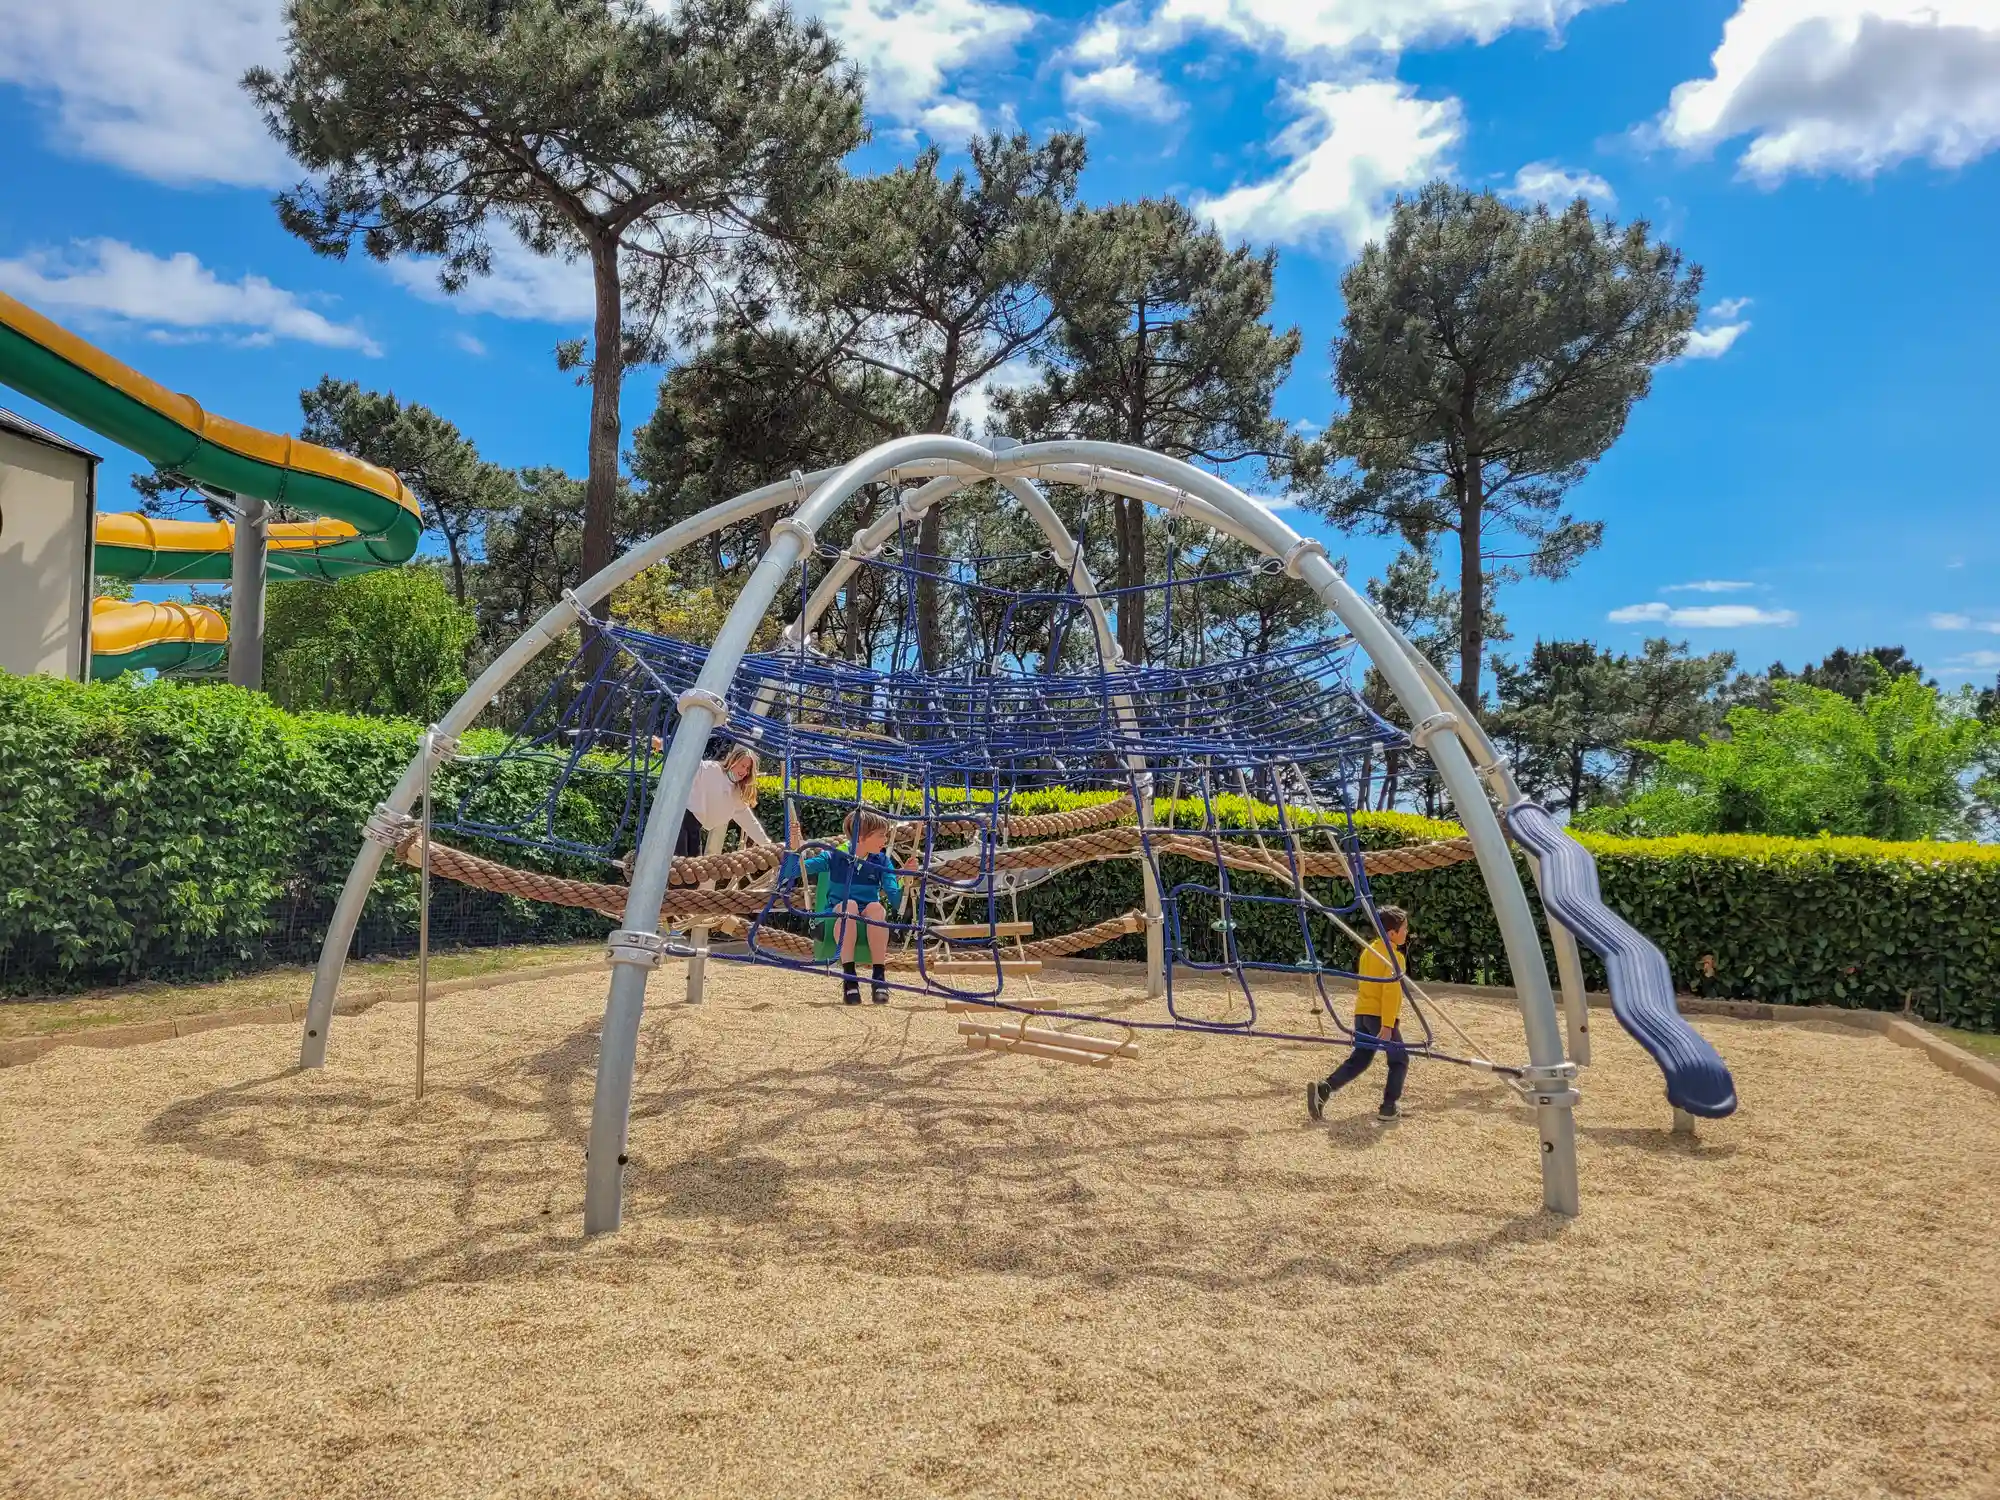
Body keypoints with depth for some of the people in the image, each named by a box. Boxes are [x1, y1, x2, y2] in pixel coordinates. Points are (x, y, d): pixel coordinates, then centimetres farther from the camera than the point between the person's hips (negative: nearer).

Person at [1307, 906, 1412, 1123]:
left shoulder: (1368, 950, 14)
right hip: (1380, 1016, -7)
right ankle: (1389, 1107, 5)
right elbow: (1390, 993, -19)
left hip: (1362, 1013, 7)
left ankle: (1323, 1088, -6)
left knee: (1359, 1060, 11)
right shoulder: (1394, 956, -12)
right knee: (1399, 1060, 10)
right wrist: (1387, 1025, -23)